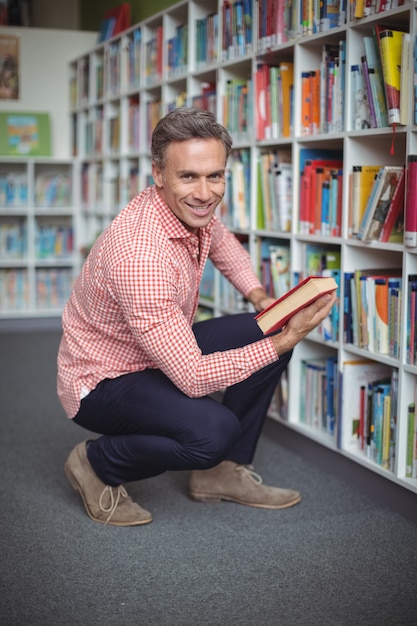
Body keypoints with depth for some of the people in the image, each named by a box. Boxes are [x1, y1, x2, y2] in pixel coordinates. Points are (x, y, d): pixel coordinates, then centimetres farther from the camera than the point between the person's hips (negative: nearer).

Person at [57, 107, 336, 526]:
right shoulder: (140, 256, -36)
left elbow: (222, 242, 20)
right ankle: (97, 465, -4)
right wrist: (285, 340, -28)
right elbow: (193, 378, -34)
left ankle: (224, 472, 10)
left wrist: (258, 295, 4)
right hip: (101, 382, -9)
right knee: (214, 430, -33)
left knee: (269, 331, -1)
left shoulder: (190, 209, -8)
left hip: (163, 351, 9)